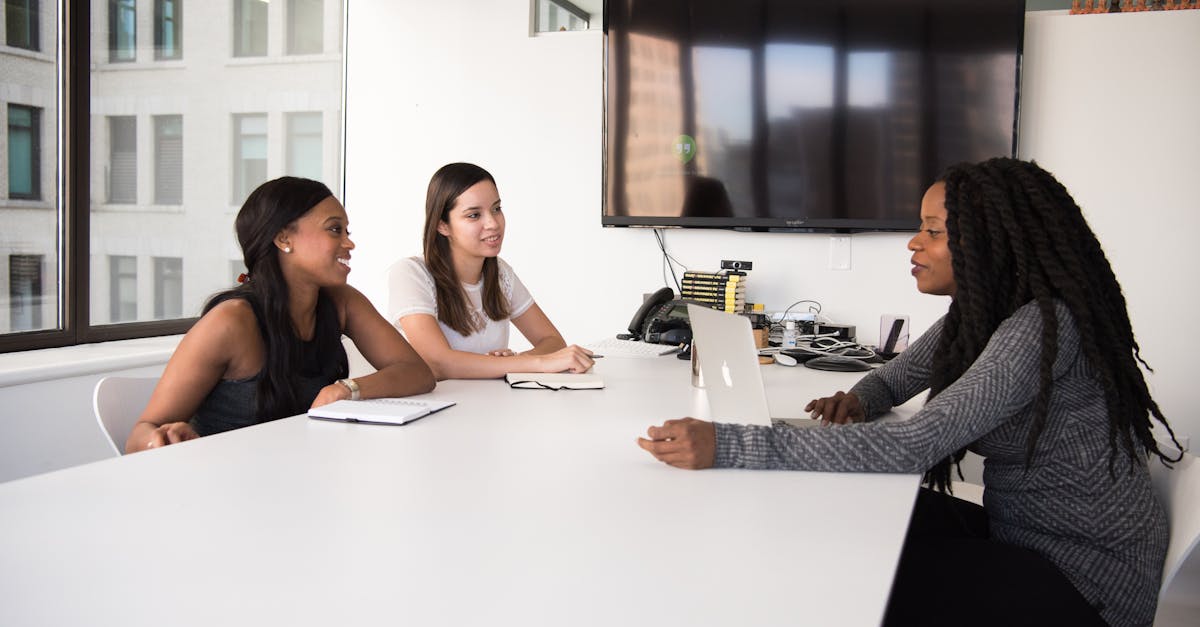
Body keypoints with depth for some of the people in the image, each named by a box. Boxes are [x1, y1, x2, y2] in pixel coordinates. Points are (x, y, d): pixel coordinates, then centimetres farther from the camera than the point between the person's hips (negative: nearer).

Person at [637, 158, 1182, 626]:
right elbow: (893, 378, 16)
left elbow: (911, 448, -36)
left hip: (1084, 579, -8)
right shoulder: (977, 313, 2)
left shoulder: (1042, 327, -27)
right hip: (1021, 534, 8)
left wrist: (726, 447, -40)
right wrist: (857, 402, -11)